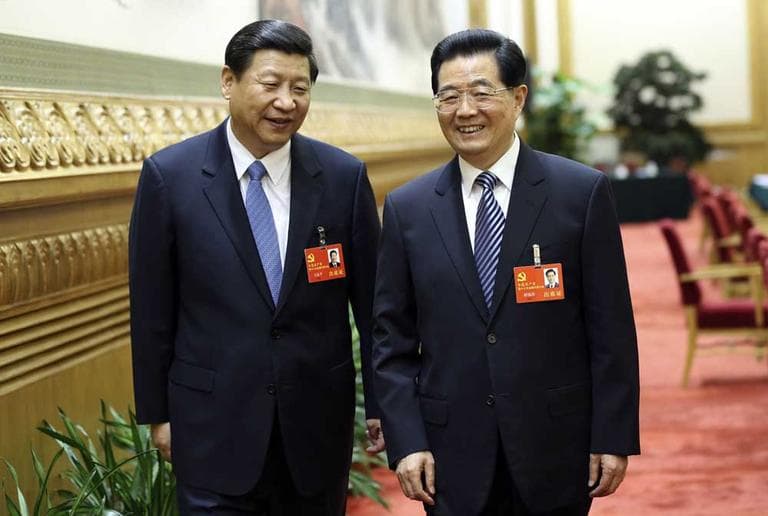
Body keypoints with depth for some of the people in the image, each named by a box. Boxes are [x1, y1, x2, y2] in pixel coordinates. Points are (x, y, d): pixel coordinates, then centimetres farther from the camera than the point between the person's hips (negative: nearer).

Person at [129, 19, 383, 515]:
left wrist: (382, 401, 6)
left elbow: (370, 300, 3)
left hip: (319, 419, 2)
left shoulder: (345, 176, -3)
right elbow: (152, 307, -1)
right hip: (214, 422, -2)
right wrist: (156, 412, 2)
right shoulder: (169, 175, -7)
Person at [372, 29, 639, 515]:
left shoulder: (582, 192, -3)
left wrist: (613, 439, -5)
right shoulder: (407, 208, 3)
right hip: (454, 458, 1)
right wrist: (406, 442, -4)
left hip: (556, 449, -1)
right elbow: (393, 338, 4)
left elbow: (611, 328, -3)